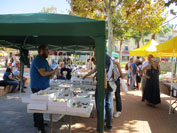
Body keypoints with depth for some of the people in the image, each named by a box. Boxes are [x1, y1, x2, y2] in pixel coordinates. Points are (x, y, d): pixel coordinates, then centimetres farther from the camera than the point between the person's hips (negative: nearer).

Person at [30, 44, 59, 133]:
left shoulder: (43, 60, 14)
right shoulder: (38, 60, -18)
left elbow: (47, 71, 19)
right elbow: (43, 73, -25)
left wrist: (51, 75, -2)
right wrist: (54, 71, -13)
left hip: (42, 87, 10)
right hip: (38, 87, -10)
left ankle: (37, 123, 32)